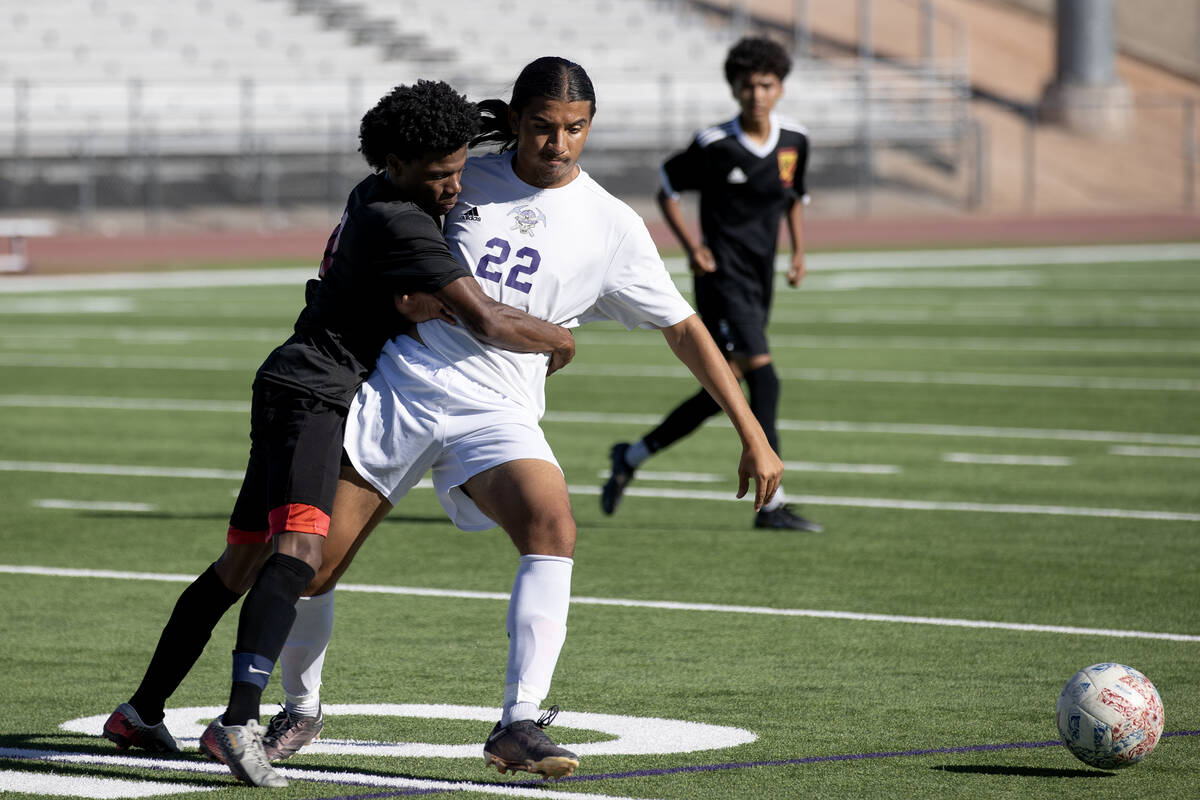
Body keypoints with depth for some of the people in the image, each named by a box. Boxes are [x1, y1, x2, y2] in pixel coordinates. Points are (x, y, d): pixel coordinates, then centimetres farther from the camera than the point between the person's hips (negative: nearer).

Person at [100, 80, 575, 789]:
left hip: (294, 391, 11)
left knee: (242, 563, 17)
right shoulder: (402, 225, -18)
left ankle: (142, 711, 26)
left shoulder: (375, 197, 13)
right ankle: (241, 720, -44)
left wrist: (422, 303, 2)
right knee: (298, 550, -27)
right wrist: (557, 339, -2)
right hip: (314, 391, -11)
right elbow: (487, 322, -20)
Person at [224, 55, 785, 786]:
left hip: (496, 411, -1)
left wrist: (753, 436, 3)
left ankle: (520, 726, -29)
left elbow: (684, 328, 6)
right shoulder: (464, 181, 5)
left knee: (554, 529, -29)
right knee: (313, 561, -1)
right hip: (399, 387, 1)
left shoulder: (612, 227, 2)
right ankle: (300, 709, 26)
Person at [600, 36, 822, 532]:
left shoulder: (795, 141, 6)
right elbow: (667, 190, 3)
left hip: (760, 282, 7)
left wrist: (799, 251, 10)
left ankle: (633, 456, 29)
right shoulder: (714, 145, -9)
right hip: (724, 278, -7)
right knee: (763, 379, -18)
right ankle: (771, 503, -17)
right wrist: (691, 245, -9)